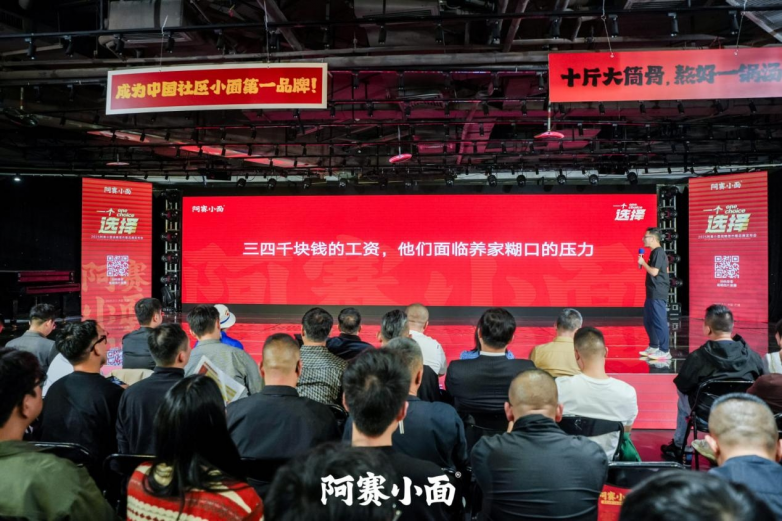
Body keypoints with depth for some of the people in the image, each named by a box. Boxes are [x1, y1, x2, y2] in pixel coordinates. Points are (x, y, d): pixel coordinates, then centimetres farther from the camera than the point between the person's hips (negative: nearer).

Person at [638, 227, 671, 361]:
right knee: (648, 320, 17)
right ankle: (653, 347, 27)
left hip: (658, 293, -11)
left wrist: (643, 263, -10)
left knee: (659, 321, -7)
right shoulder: (656, 252, 15)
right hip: (653, 292, 11)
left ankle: (664, 351, -3)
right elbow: (665, 270, 23)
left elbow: (654, 271, -22)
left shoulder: (658, 252, -16)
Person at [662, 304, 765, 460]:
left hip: (708, 416, -2)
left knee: (683, 398, 30)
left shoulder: (698, 357, -20)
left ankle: (677, 446, 41)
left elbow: (682, 387, -8)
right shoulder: (753, 356, -12)